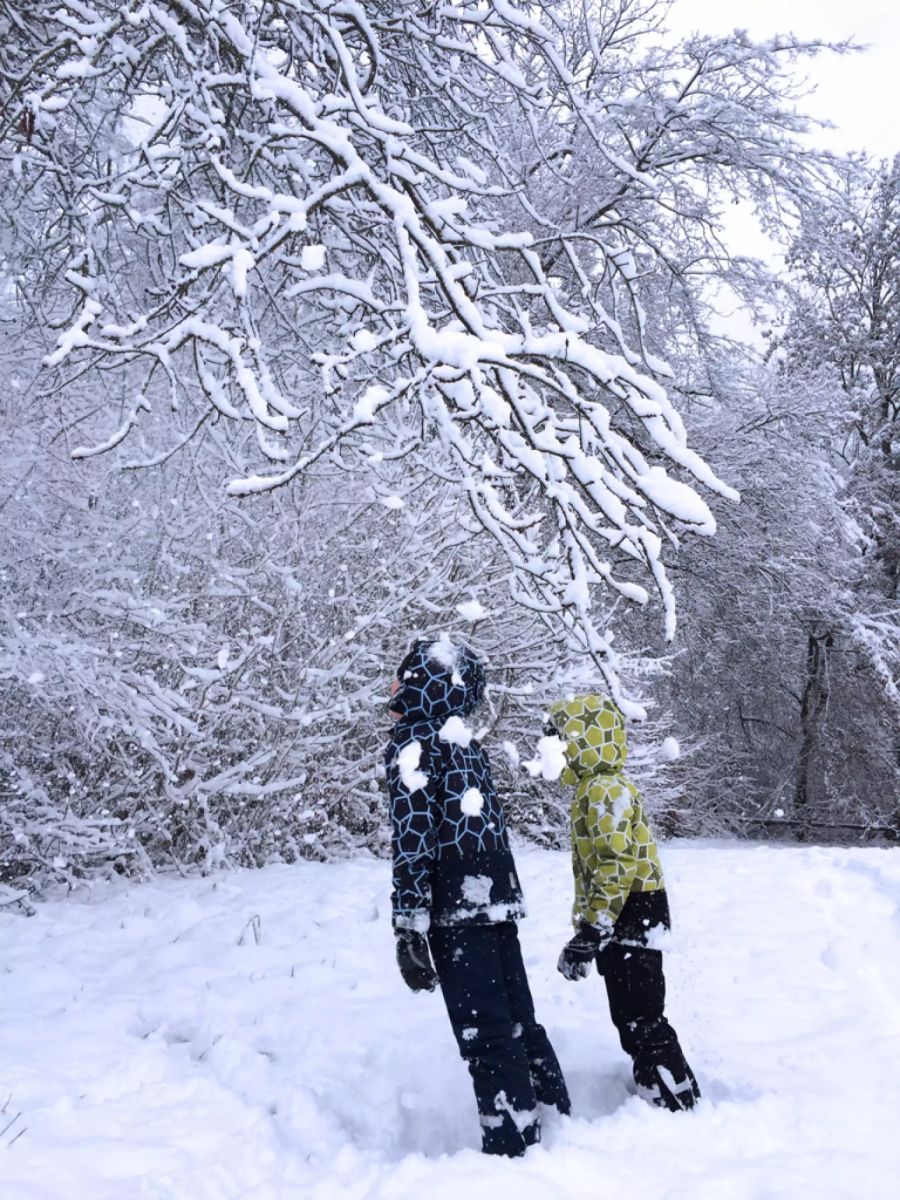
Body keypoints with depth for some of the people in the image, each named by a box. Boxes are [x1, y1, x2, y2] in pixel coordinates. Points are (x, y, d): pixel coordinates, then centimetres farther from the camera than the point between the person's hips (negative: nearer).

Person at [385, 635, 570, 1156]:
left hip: (455, 911, -8)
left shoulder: (413, 743, -9)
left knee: (485, 1034, 0)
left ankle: (515, 1147, 7)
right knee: (517, 1019, 17)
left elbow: (412, 839, -16)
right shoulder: (465, 740, 13)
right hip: (498, 900, 8)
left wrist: (411, 928, -15)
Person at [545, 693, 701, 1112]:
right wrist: (584, 931, 22)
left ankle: (676, 1104, 5)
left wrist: (591, 931, -23)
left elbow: (619, 866, -25)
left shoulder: (606, 790, -17)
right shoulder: (595, 789, 16)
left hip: (632, 915, -11)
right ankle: (661, 1093, 27)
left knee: (640, 1019, -4)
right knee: (631, 1017, 17)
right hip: (623, 919, 11)